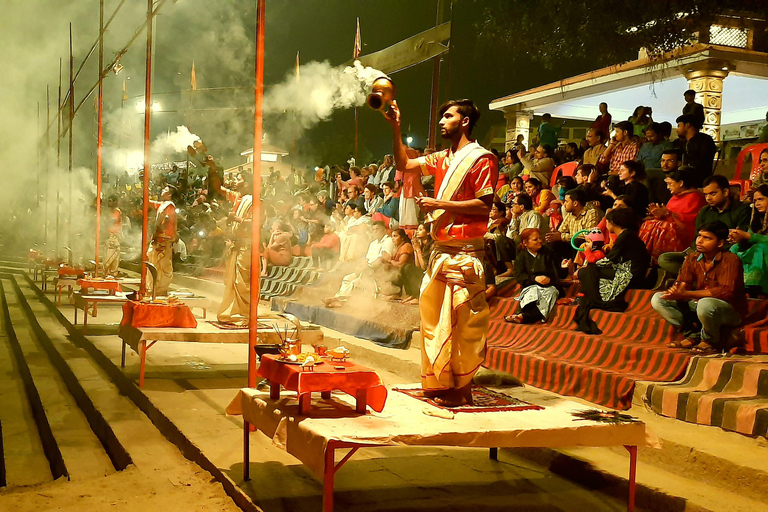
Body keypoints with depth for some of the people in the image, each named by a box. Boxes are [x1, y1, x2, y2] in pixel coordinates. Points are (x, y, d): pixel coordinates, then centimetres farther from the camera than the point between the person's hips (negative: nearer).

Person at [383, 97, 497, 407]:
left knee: (463, 324, -6)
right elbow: (404, 164, 21)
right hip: (440, 250, 8)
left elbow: (484, 206, -14)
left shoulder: (482, 158, -7)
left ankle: (462, 389, 1)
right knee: (433, 318, 10)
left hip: (465, 254, -8)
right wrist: (395, 128, 12)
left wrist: (439, 204, -14)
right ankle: (439, 383, 18)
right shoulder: (442, 159, 18)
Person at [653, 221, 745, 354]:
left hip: (730, 311, -6)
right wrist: (676, 291, -30)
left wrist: (686, 294, -34)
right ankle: (693, 336, -3)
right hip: (698, 305, 7)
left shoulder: (730, 260, -19)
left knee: (705, 304, -41)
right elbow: (682, 282, -1)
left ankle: (712, 342, -10)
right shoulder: (692, 258, 1)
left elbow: (726, 291, -30)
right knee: (657, 299, -6)